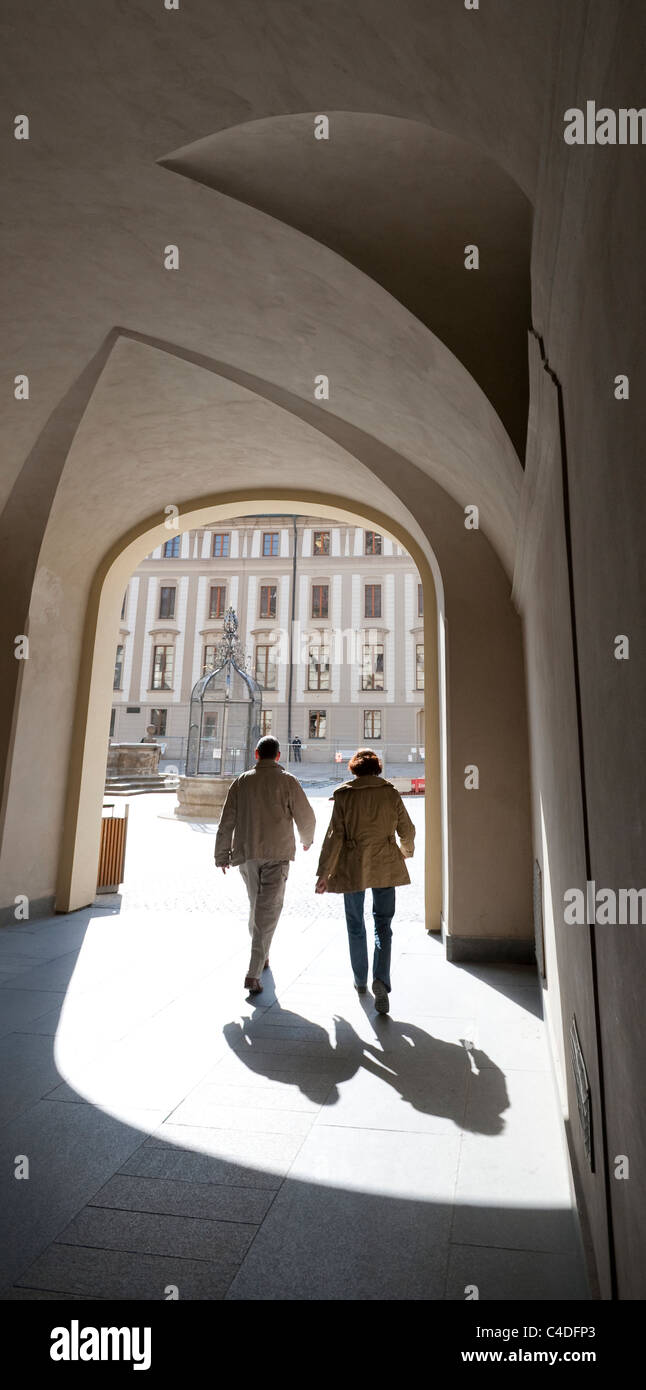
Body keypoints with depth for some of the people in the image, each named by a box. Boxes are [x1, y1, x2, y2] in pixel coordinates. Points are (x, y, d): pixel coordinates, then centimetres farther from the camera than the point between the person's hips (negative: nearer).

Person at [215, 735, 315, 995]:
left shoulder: (242, 781, 4)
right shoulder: (287, 781, -4)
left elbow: (226, 821, 4)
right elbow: (305, 817, 0)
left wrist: (222, 855, 13)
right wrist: (306, 839, 20)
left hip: (246, 854, 4)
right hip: (277, 854, -4)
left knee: (256, 904, 22)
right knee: (268, 911, -2)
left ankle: (262, 955, 38)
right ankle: (254, 973, -8)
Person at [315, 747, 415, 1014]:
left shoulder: (343, 795, -7)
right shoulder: (390, 793, -2)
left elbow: (334, 836, -9)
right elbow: (407, 830, 5)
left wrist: (324, 873, -4)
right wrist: (406, 851, 27)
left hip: (352, 867, -1)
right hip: (385, 866, 1)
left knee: (355, 924, 16)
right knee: (383, 924, 8)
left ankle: (361, 980, 29)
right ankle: (380, 980, -10)